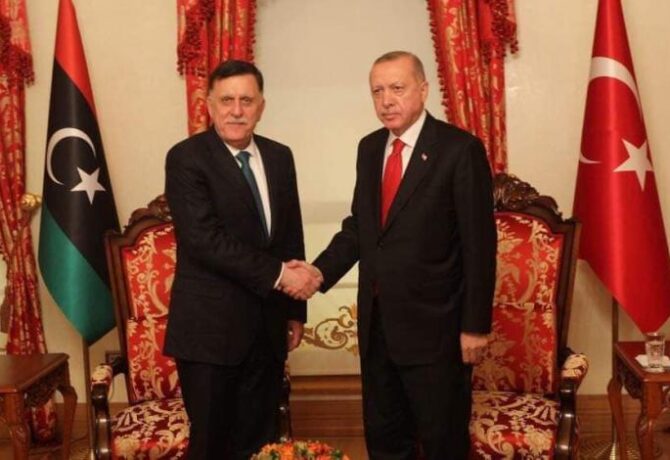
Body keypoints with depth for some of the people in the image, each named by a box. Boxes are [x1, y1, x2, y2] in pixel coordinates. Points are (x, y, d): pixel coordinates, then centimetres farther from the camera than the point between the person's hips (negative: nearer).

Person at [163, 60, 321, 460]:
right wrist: (278, 275, -21)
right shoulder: (186, 158, -9)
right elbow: (204, 239, -20)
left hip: (268, 326, 6)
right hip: (210, 327, -5)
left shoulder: (279, 156, 9)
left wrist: (295, 310, 13)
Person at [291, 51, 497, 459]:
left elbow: (479, 245, -13)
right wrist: (321, 272, -4)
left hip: (433, 325, -6)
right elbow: (358, 226, 12)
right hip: (376, 321, 6)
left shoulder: (461, 149, -12)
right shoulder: (369, 148, 8)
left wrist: (475, 326, -13)